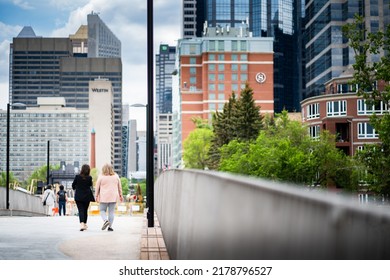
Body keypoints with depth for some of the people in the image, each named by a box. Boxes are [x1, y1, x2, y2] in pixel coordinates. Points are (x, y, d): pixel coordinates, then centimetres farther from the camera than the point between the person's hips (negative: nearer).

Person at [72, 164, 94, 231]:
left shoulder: (77, 177, -8)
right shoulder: (89, 178, -8)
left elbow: (73, 185, 3)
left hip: (78, 196, -1)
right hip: (87, 196, 1)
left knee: (80, 210, -4)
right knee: (85, 210, 15)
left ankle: (82, 224, -23)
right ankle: (85, 224, 26)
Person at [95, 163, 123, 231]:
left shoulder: (101, 176, -2)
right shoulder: (116, 176, 6)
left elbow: (97, 187, 2)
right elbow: (119, 187, 11)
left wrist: (96, 196, 10)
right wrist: (120, 195, 17)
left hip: (104, 197, -2)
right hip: (113, 197, 2)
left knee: (102, 210, 9)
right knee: (111, 211, 5)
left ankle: (105, 220, -17)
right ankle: (110, 226, 3)